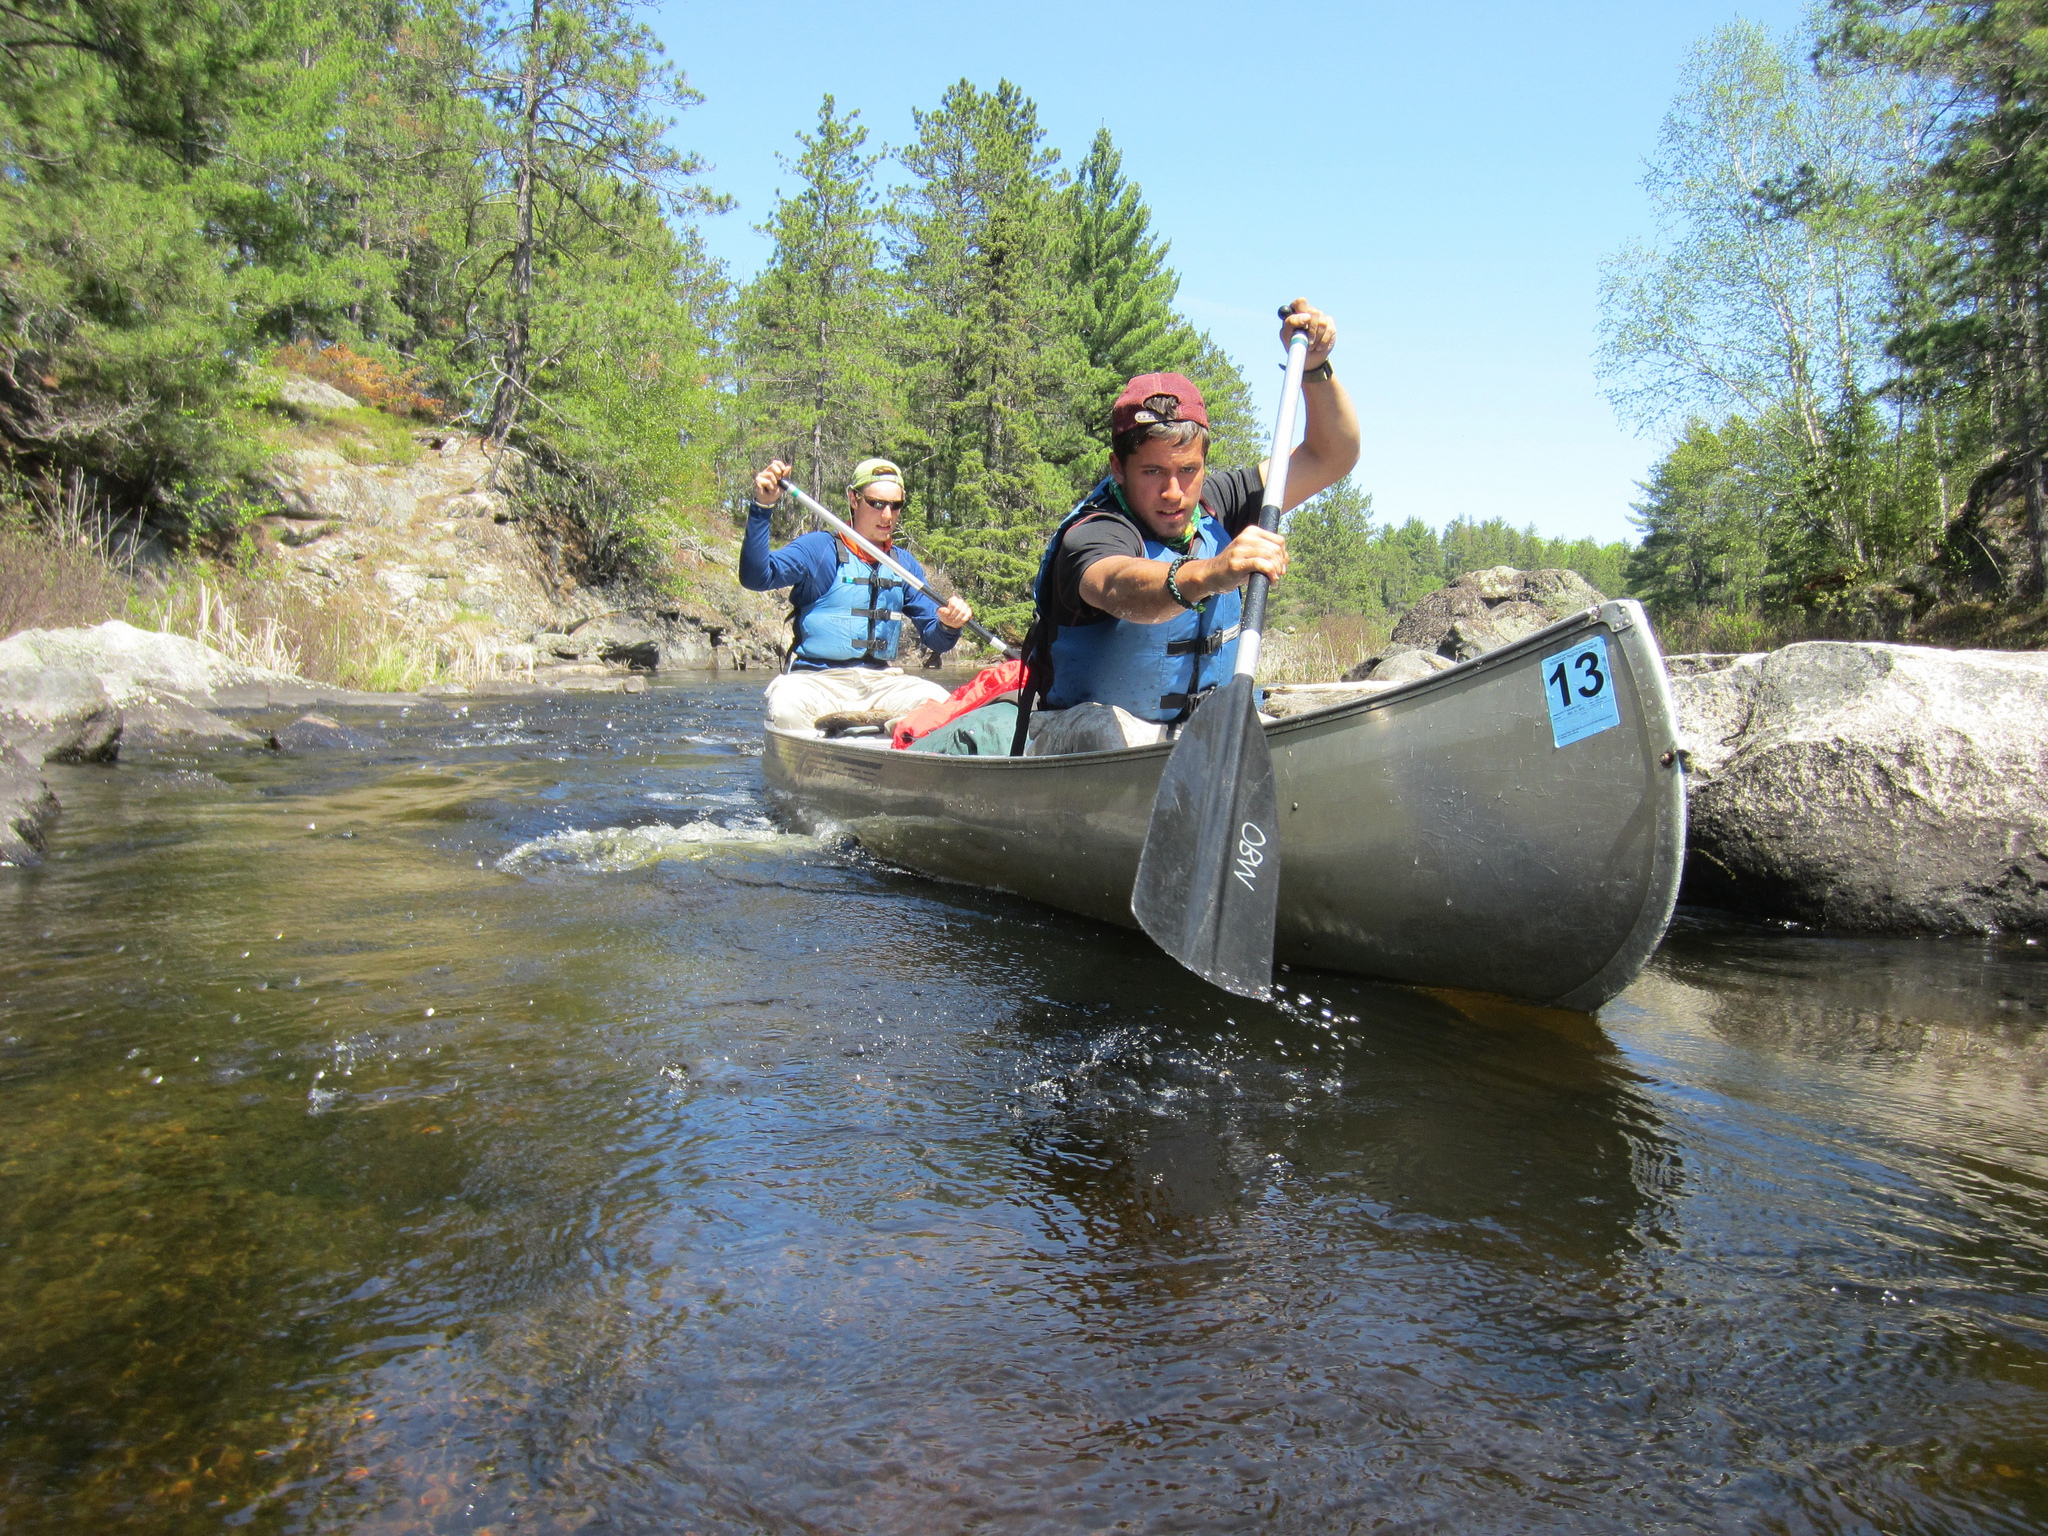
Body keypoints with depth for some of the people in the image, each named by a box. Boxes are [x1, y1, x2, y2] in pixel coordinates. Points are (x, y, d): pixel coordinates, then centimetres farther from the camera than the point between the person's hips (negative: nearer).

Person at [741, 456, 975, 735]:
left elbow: (935, 641, 15)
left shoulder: (905, 564, 16)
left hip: (882, 681, 4)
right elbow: (755, 577, -16)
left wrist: (949, 626, -10)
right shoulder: (817, 548, 1)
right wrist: (762, 507, -26)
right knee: (787, 708, -36)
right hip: (817, 679, -3)